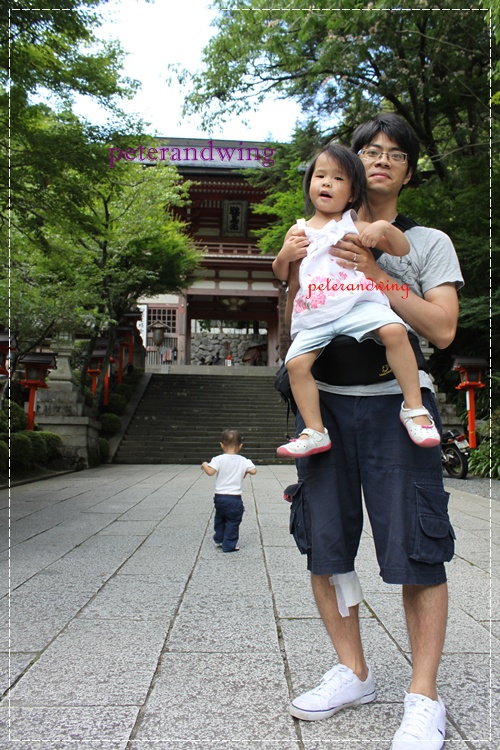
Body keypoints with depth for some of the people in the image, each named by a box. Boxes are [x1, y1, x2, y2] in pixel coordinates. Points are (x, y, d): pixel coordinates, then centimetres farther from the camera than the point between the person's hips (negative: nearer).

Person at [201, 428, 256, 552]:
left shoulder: (218, 459, -9)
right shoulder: (243, 461, -5)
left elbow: (210, 472, -19)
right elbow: (253, 471, -9)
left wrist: (204, 465, 0)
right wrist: (245, 471, 11)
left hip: (220, 497, 2)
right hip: (235, 498, -2)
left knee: (219, 519, 24)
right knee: (233, 522, 8)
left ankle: (219, 540, 36)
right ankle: (229, 545, 8)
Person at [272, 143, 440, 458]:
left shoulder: (354, 226, 11)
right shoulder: (298, 231, 18)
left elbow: (402, 250, 8)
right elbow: (281, 275, 23)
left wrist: (384, 226, -11)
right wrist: (284, 255, 1)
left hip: (358, 305, -2)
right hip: (314, 318, 3)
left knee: (394, 330, -28)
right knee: (296, 362, -16)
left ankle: (414, 408, -18)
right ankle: (315, 432, -5)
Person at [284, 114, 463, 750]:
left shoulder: (428, 243, 11)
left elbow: (442, 328, -2)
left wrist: (377, 275, -10)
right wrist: (294, 271, 1)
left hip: (394, 403, -3)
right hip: (324, 402, 4)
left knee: (414, 548, -6)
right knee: (324, 542, 5)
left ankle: (424, 698, 9)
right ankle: (353, 673, 22)